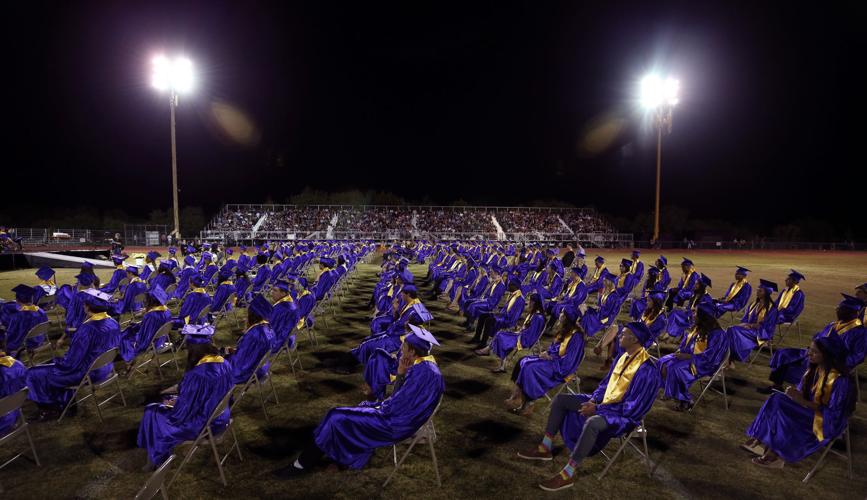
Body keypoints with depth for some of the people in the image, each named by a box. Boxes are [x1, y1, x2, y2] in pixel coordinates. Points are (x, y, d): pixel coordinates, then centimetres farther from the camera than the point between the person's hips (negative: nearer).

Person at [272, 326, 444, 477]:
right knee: (342, 414, 12)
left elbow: (400, 406, -25)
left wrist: (381, 407, -8)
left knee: (338, 419, -4)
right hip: (399, 414, 10)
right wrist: (401, 373, -5)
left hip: (396, 423, -10)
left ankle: (304, 463, 12)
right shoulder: (421, 364, 3)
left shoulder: (423, 372, -27)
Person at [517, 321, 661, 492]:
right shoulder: (624, 356, 3)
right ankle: (545, 448, 5)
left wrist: (598, 409, -22)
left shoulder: (647, 369, -22)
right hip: (604, 402, 9)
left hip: (624, 414, -9)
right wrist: (594, 400, -5)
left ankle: (567, 475, -28)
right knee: (560, 399, 1)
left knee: (592, 423, -40)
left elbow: (635, 407, -23)